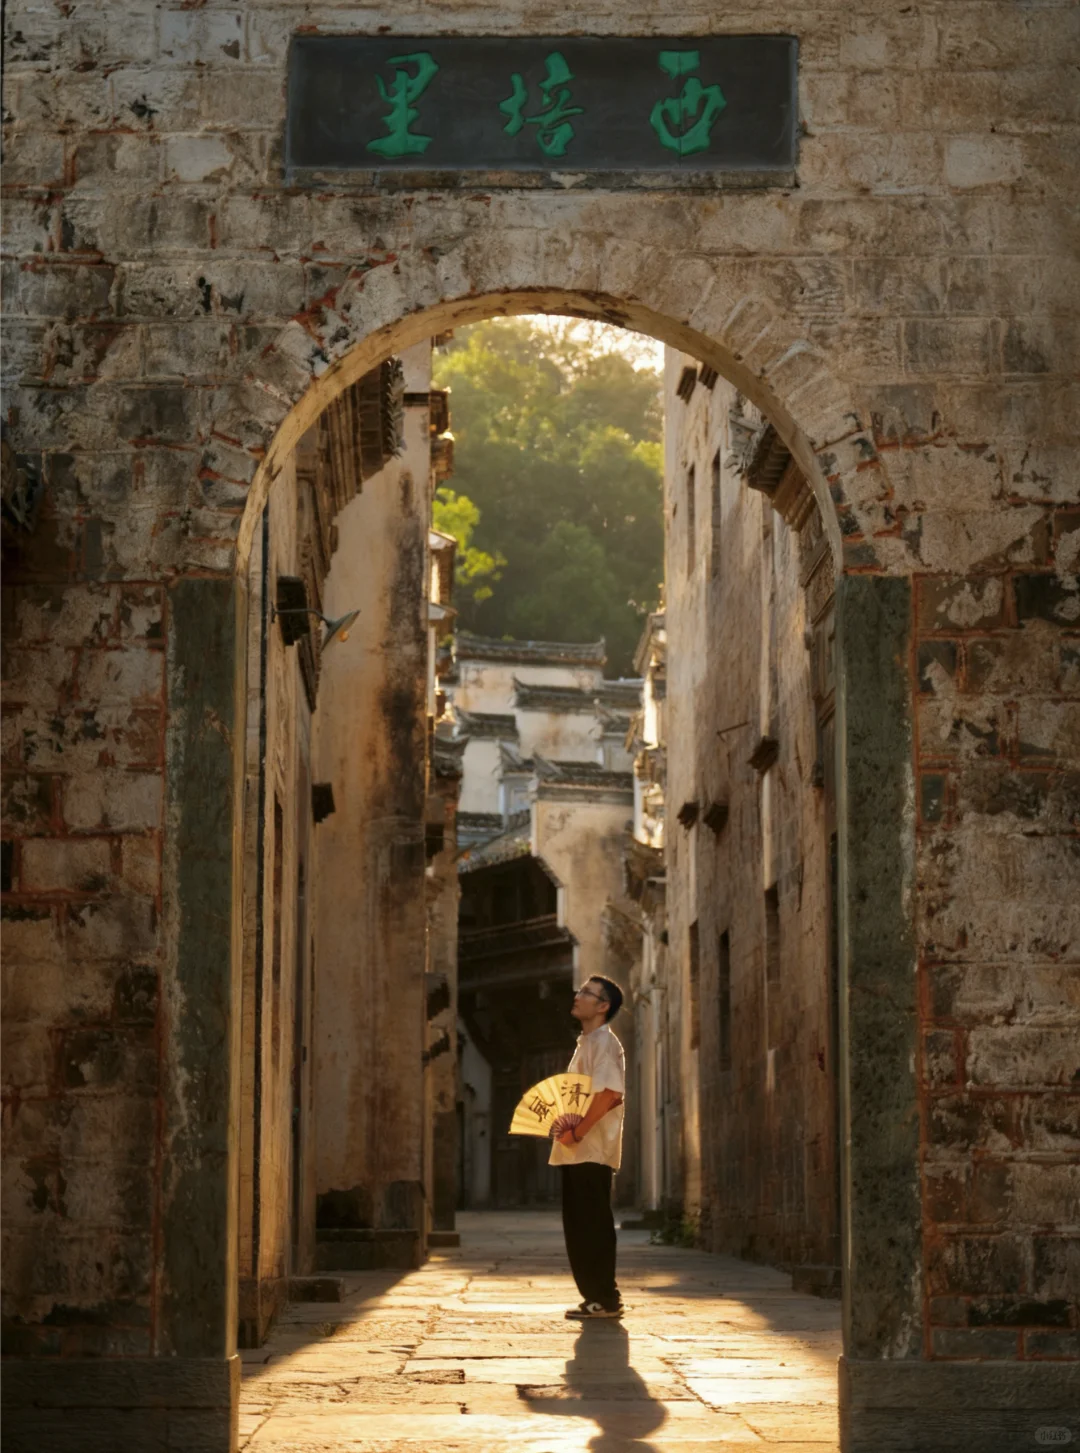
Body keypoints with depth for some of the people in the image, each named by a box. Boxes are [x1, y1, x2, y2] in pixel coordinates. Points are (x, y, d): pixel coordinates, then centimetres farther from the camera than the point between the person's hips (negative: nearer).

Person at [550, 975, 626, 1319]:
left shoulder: (604, 1042, -9)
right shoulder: (586, 1043, 20)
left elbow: (610, 1093, -21)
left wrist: (577, 1132, -18)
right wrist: (566, 1129, 8)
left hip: (593, 1151, -10)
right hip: (576, 1152, 10)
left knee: (593, 1226, -7)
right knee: (579, 1226, 11)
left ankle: (605, 1299, -4)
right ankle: (596, 1297, 16)